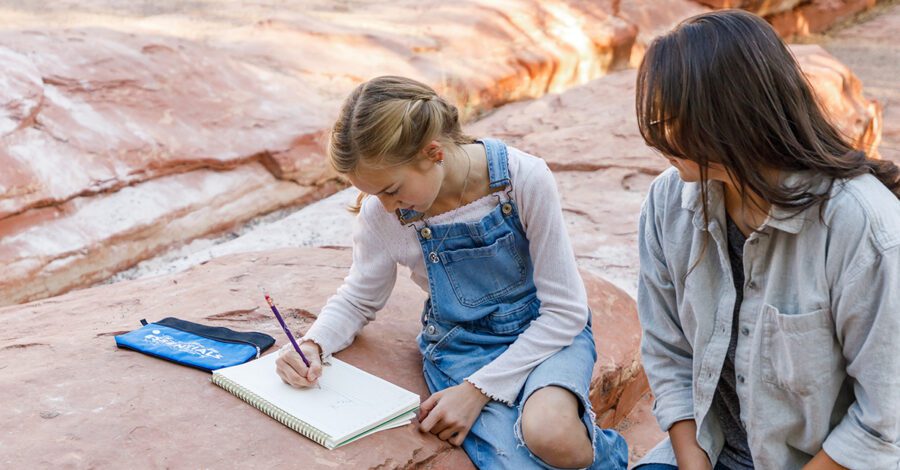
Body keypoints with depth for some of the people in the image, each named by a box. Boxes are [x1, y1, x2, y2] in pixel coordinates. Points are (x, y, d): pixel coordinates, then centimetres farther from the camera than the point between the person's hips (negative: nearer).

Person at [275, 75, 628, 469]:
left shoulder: (524, 178, -21)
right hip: (460, 346, 2)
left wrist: (478, 389, -20)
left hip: (544, 333, -1)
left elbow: (565, 310, -14)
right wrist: (313, 345, -15)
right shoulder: (382, 212, -12)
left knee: (550, 436, -35)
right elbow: (357, 300, 7)